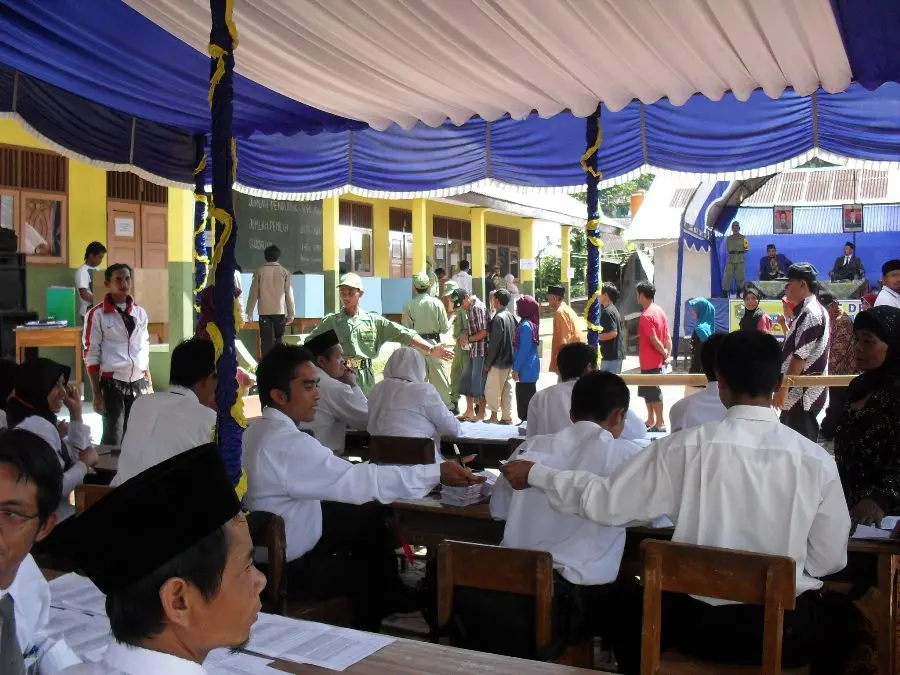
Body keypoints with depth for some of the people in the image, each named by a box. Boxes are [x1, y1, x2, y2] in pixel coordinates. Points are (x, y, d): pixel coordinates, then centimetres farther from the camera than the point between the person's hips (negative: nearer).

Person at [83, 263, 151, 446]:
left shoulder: (140, 312, 9)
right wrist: (96, 393, -8)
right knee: (113, 437, -3)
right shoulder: (97, 314, -5)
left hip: (138, 383, 4)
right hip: (112, 384, -4)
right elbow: (91, 355, -5)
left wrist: (149, 383, 12)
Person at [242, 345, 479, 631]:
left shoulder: (259, 430, 0)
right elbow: (358, 479, -32)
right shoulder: (287, 443, -30)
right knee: (368, 569, 13)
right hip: (288, 567, -8)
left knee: (368, 518, 14)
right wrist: (436, 473, -29)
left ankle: (393, 599, 30)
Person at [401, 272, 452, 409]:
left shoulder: (409, 305, -7)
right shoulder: (437, 303, -7)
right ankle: (446, 407, 13)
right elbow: (445, 328, -3)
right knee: (440, 379, 8)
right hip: (434, 343, 0)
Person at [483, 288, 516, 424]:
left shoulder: (499, 318, -17)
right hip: (509, 361, 8)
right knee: (507, 390, 11)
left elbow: (494, 343, -18)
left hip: (499, 362, -8)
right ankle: (507, 417, 14)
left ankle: (494, 416, 6)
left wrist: (488, 363, -11)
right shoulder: (511, 316, 8)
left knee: (491, 390, 1)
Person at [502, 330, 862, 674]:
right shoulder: (816, 459, -11)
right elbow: (830, 560, -2)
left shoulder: (687, 447, -14)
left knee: (629, 608, 31)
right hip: (785, 629, 1)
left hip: (698, 622, 0)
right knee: (841, 615, 34)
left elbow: (606, 501, -7)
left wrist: (534, 474, 7)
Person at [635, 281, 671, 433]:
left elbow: (654, 340, -21)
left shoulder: (646, 316, -19)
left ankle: (659, 424, 4)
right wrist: (668, 354, 5)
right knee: (648, 391, 18)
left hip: (649, 362, -9)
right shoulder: (659, 310, 8)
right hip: (656, 361, 9)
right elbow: (667, 335, 7)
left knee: (653, 393, -2)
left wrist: (664, 353, -8)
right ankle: (650, 421, 27)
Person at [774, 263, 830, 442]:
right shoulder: (808, 310, 16)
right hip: (799, 393, 10)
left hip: (803, 395, -10)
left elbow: (800, 356, -22)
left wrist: (783, 388, -21)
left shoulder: (810, 313, -17)